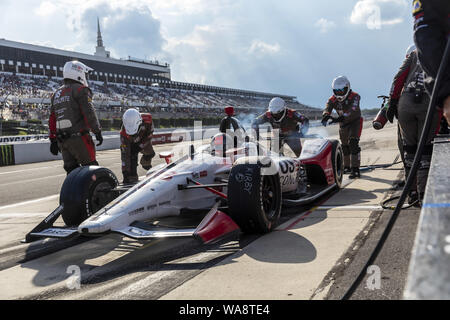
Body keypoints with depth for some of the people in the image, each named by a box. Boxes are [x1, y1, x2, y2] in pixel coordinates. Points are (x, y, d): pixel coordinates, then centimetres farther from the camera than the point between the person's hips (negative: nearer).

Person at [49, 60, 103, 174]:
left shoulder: (56, 93, 20)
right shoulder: (81, 89, -4)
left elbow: (52, 119, 19)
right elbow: (89, 113, -14)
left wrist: (53, 139, 21)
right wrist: (98, 132, -8)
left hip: (62, 140, 7)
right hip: (78, 138, -7)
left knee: (71, 172, 8)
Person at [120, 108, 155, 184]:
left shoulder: (147, 119, -39)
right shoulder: (124, 133, -41)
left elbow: (150, 134, -18)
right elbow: (124, 153, -38)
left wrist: (140, 146, -23)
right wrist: (125, 172, -41)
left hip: (144, 138, 3)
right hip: (130, 142, -3)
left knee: (150, 153, 0)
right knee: (132, 158, -18)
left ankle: (145, 163, 33)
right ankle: (132, 180, -2)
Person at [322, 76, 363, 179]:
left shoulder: (354, 97, -25)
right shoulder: (333, 99, -11)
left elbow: (352, 110, -40)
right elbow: (327, 108, -27)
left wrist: (341, 117, -55)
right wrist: (325, 116, -51)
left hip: (355, 121, -5)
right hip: (343, 123, 5)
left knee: (353, 143, -21)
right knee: (344, 145, 14)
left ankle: (355, 169, -22)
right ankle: (347, 167, 32)